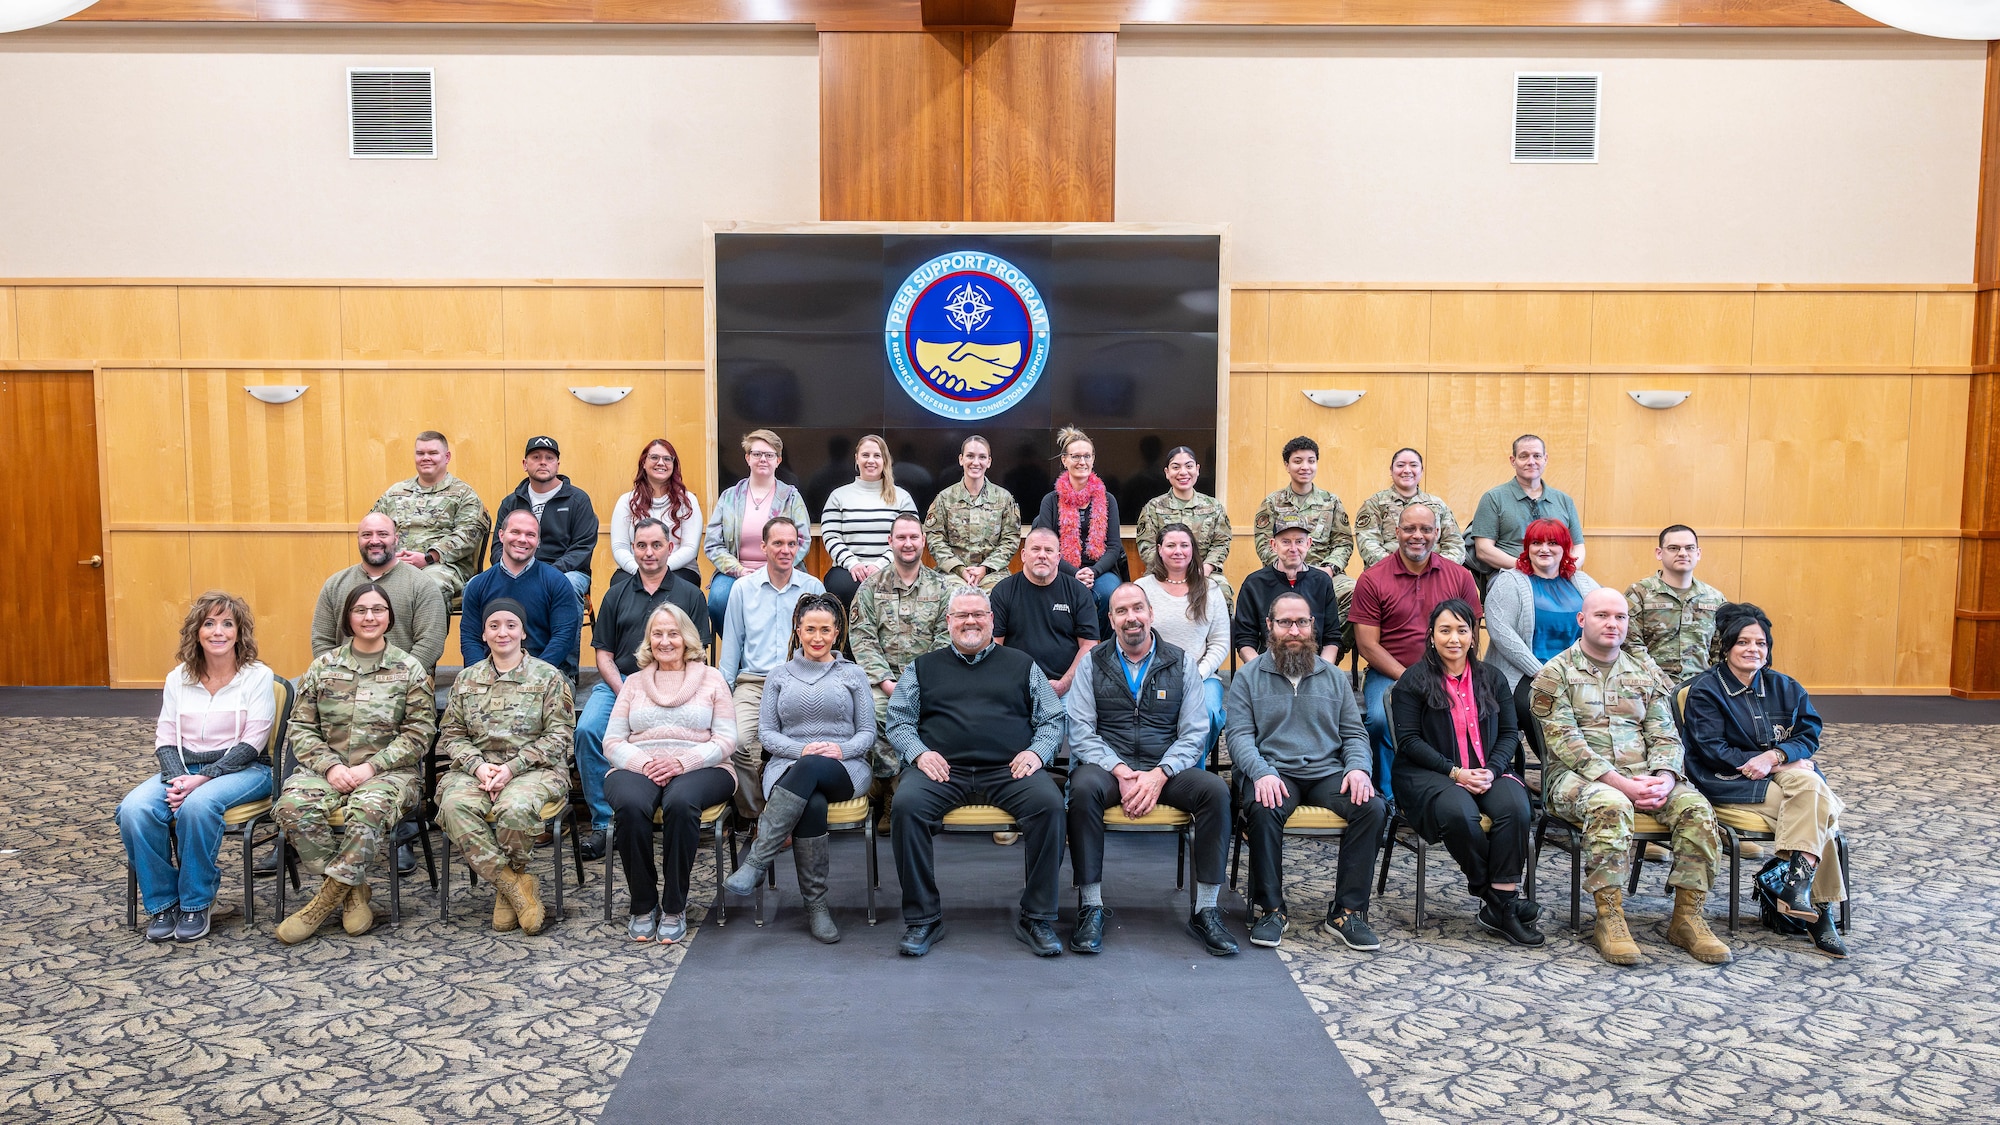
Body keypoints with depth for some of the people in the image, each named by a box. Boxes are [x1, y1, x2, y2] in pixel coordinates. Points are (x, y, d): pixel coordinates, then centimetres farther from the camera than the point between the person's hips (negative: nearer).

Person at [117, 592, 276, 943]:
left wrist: (202, 779, -20)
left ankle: (196, 903, -17)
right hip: (183, 769, 4)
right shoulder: (178, 678, 10)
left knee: (197, 805, -36)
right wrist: (176, 780, -13)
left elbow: (250, 745, -9)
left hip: (242, 769, -4)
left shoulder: (257, 677, -3)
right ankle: (162, 903, -10)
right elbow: (165, 739, 7)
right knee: (134, 809, -25)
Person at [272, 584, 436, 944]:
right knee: (291, 805, -29)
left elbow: (418, 733, -1)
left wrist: (371, 767, -13)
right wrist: (330, 766, -10)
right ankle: (353, 889, -13)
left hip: (389, 770, -3)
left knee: (368, 808, -37)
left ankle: (325, 901, -20)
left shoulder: (409, 669, 5)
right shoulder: (322, 667, 12)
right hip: (327, 768, 3)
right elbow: (301, 727, 7)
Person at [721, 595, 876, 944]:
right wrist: (800, 749, -9)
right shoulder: (779, 676, 20)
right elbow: (766, 733, 11)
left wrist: (841, 749, -11)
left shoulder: (853, 674, 17)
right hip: (789, 767, 1)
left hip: (844, 769, -1)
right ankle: (816, 905, -29)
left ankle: (755, 862, -40)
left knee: (810, 768, -40)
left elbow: (867, 733, 12)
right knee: (812, 805, -38)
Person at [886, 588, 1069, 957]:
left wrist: (1037, 751, -3)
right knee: (906, 805, -31)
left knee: (1050, 804, -30)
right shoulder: (923, 667, 22)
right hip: (942, 769, 0)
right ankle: (922, 918, -17)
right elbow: (898, 721, 15)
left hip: (1008, 770, 0)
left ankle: (1037, 917, -16)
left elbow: (1052, 719, 16)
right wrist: (918, 753, -5)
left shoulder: (1022, 665, 21)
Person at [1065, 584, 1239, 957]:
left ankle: (1205, 909, -17)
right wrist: (1119, 771, -16)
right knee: (1083, 788, -35)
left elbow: (1194, 733, 2)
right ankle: (1092, 907, -24)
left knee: (1216, 791, -27)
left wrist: (1159, 775, -15)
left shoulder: (1181, 663, 8)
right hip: (1108, 766, -1)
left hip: (1167, 769, 1)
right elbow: (1081, 730, -1)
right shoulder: (1093, 663, 7)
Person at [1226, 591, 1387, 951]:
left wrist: (1357, 767, -8)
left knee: (1374, 807, -26)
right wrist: (1261, 773, -20)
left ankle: (1347, 911, -16)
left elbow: (1354, 733, 15)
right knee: (1264, 809, -36)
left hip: (1327, 772, 3)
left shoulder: (1334, 677, 19)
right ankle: (1271, 909, -18)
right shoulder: (1248, 677, 9)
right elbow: (1240, 734, -1)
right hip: (1273, 770, -3)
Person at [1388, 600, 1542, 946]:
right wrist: (1455, 772, -15)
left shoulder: (1492, 679, 15)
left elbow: (1510, 734, 11)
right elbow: (1409, 740, -4)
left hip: (1488, 771, 4)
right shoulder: (1413, 680, 3)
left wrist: (1491, 771, -10)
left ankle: (1499, 909, -24)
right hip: (1428, 774, -3)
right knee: (1459, 814, -36)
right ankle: (1499, 898, -16)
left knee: (1516, 808, -29)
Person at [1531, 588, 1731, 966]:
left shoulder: (1643, 673, 18)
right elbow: (1565, 742, -10)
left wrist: (1664, 778, -12)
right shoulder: (1555, 674, 1)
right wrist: (1619, 782, -20)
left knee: (1696, 807, -22)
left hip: (1640, 775, 5)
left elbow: (1665, 736, 10)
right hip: (1576, 776, -5)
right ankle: (1609, 919, -28)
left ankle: (1687, 917, -12)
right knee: (1611, 806, -37)